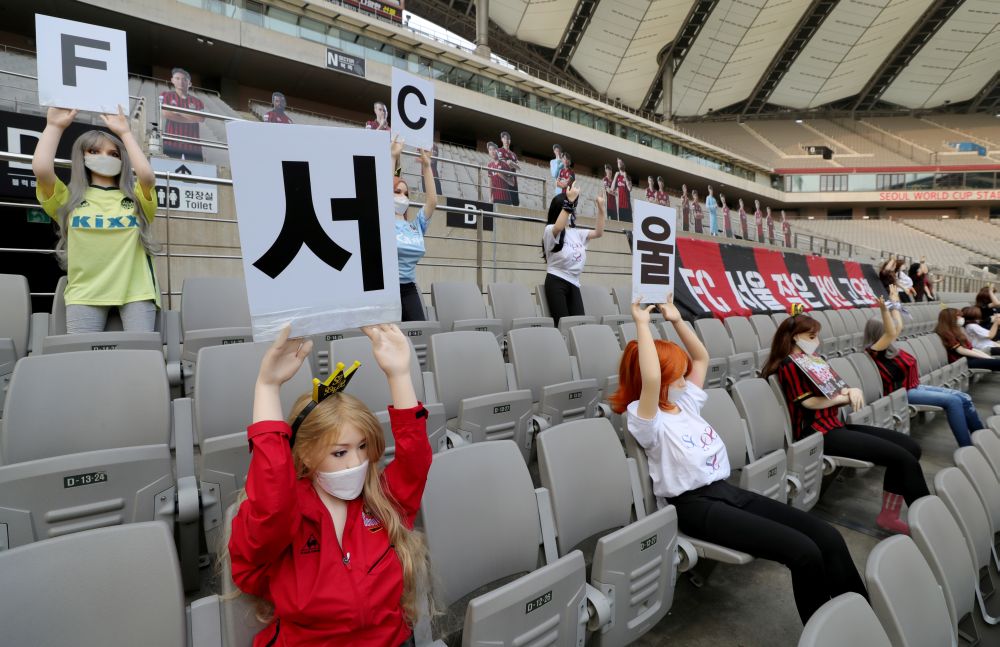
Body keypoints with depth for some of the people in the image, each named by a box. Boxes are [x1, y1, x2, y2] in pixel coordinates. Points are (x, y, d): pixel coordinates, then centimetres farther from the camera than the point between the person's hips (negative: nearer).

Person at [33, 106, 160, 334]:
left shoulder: (135, 198, 14)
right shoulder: (69, 199, 15)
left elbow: (147, 175, -7)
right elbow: (41, 168, -3)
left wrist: (125, 132, 4)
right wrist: (54, 126, 8)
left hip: (135, 290, 0)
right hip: (85, 292, 1)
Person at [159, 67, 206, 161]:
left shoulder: (197, 101, 16)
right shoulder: (166, 96, 14)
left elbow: (201, 118, -3)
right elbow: (165, 113, -3)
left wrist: (178, 112, -4)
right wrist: (191, 118, -1)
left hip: (193, 144, 1)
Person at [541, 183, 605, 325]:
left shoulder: (576, 233, 16)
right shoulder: (550, 230, -5)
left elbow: (599, 232, 16)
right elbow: (559, 227, -29)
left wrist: (601, 208, 8)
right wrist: (569, 201, -30)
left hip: (574, 283, 6)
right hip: (556, 282, -6)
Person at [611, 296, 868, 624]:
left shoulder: (685, 401, 14)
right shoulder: (644, 419, -11)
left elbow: (701, 357, 23)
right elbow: (650, 378, -32)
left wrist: (676, 320, 13)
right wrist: (642, 324, -24)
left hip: (727, 490, 9)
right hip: (696, 505, -8)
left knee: (828, 537, -5)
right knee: (804, 553, -20)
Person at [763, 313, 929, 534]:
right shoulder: (789, 365, -9)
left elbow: (831, 393, 15)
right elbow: (811, 402, -14)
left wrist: (852, 391, -7)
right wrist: (846, 396, 1)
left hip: (835, 426, 9)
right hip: (819, 433, -9)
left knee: (910, 446, -2)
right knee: (904, 458, -14)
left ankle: (889, 515, 1)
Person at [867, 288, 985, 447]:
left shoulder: (890, 348, 10)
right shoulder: (875, 350, -17)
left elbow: (898, 326, 23)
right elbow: (891, 333, -33)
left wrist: (894, 303, 28)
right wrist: (884, 310, -44)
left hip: (916, 387, 10)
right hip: (904, 393, -10)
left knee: (965, 399, 1)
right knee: (953, 402, -20)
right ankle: (967, 449, -16)